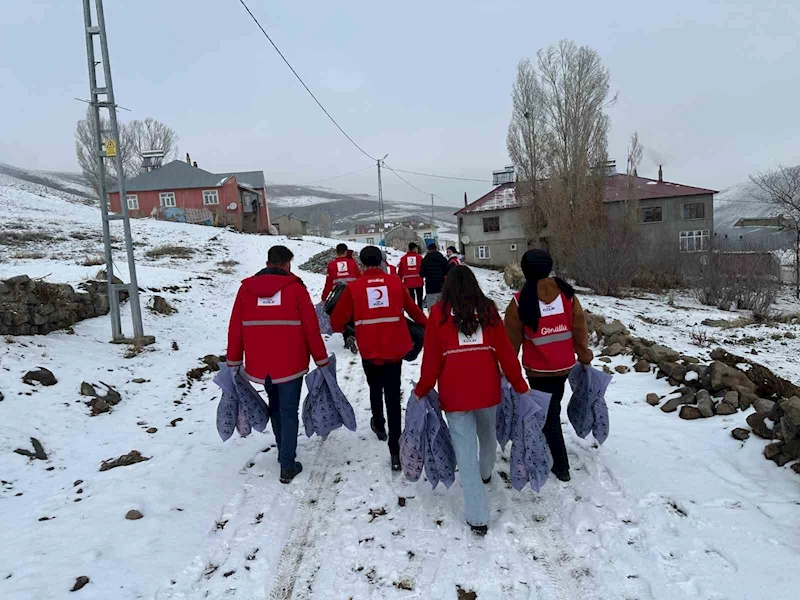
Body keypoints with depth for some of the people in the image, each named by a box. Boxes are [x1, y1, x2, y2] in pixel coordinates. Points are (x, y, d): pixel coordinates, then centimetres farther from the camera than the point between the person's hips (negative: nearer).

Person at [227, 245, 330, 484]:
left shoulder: (246, 288, 3)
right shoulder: (295, 287, -6)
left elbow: (235, 328, 4)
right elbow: (310, 327, -7)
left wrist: (233, 362, 13)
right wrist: (322, 359, 2)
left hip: (259, 364, 4)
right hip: (290, 363, -3)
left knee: (275, 407, 23)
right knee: (288, 411, 6)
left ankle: (283, 451, 37)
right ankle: (288, 465, 8)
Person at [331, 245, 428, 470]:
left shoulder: (353, 287, -7)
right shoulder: (395, 282, -2)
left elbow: (337, 321, -4)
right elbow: (412, 309, 12)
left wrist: (338, 327, 20)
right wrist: (427, 324, 31)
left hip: (369, 352, 0)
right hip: (394, 350, 0)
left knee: (375, 388, 27)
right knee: (393, 397, 4)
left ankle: (378, 424, 48)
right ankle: (395, 451, 1)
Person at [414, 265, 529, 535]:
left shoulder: (439, 313, -5)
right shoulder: (488, 309, 0)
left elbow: (431, 356, -4)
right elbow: (505, 350, 0)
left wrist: (422, 390, 8)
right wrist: (520, 385, 8)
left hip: (454, 392, -3)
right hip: (487, 389, 3)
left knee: (466, 450, 2)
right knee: (487, 433, 27)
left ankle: (477, 517, 3)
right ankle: (485, 473, 55)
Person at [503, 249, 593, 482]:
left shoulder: (521, 300, -15)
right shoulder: (566, 292, -5)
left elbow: (512, 339, -8)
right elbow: (580, 328, 1)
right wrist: (584, 356, 13)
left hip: (538, 368, -4)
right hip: (564, 365, 4)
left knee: (548, 414, 7)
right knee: (552, 409, 22)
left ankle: (561, 467, 12)